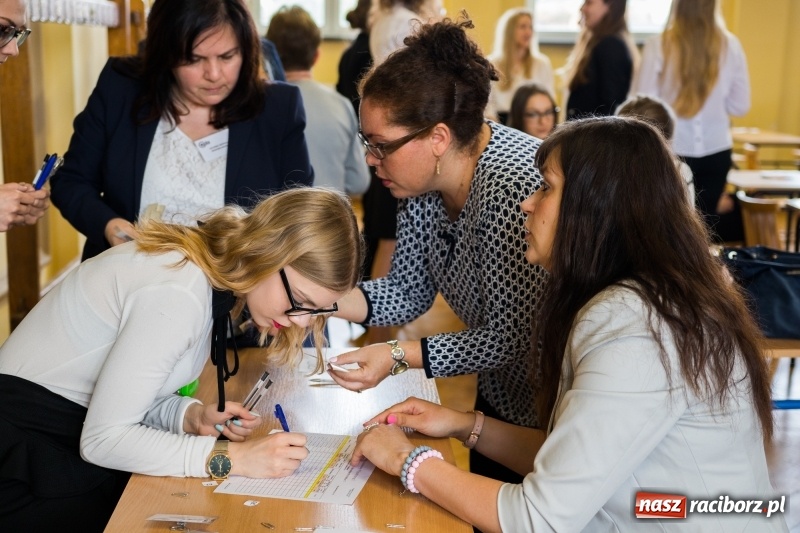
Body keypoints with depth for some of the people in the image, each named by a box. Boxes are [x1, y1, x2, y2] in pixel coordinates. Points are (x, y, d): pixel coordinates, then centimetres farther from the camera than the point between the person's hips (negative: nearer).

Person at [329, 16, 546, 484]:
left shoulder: (511, 187, -32)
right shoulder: (425, 180, -6)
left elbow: (514, 339, -28)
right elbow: (409, 292, 0)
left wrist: (400, 355, -33)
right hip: (498, 398, 8)